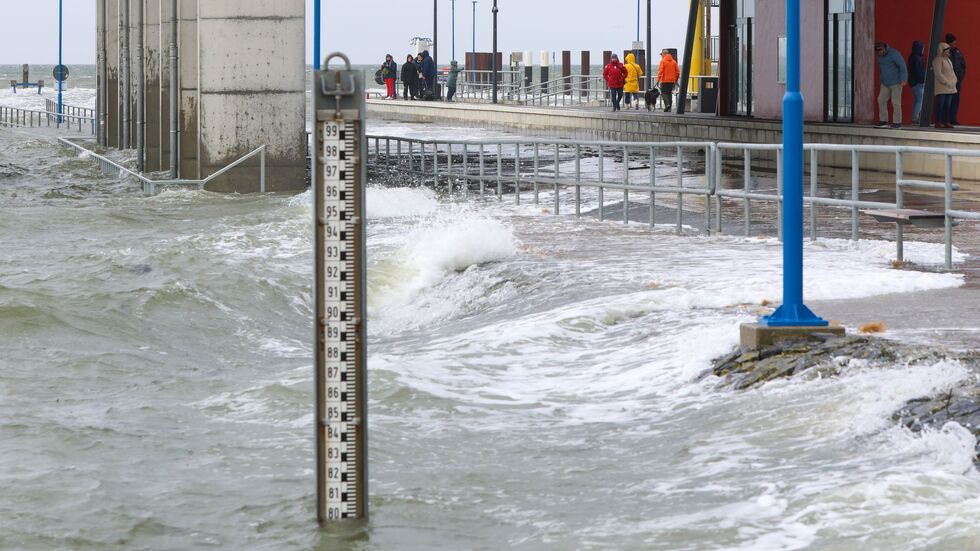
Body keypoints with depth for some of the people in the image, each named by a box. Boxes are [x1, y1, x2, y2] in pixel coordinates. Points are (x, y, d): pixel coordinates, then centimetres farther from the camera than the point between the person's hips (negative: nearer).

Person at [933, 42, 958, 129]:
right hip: (942, 87, -9)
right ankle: (938, 122, -10)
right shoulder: (938, 60, -10)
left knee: (948, 105, 7)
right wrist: (947, 82, -19)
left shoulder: (948, 59, 19)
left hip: (950, 87, 9)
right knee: (940, 104, -9)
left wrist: (954, 81, 10)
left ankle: (946, 122, 9)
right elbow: (938, 74, -17)